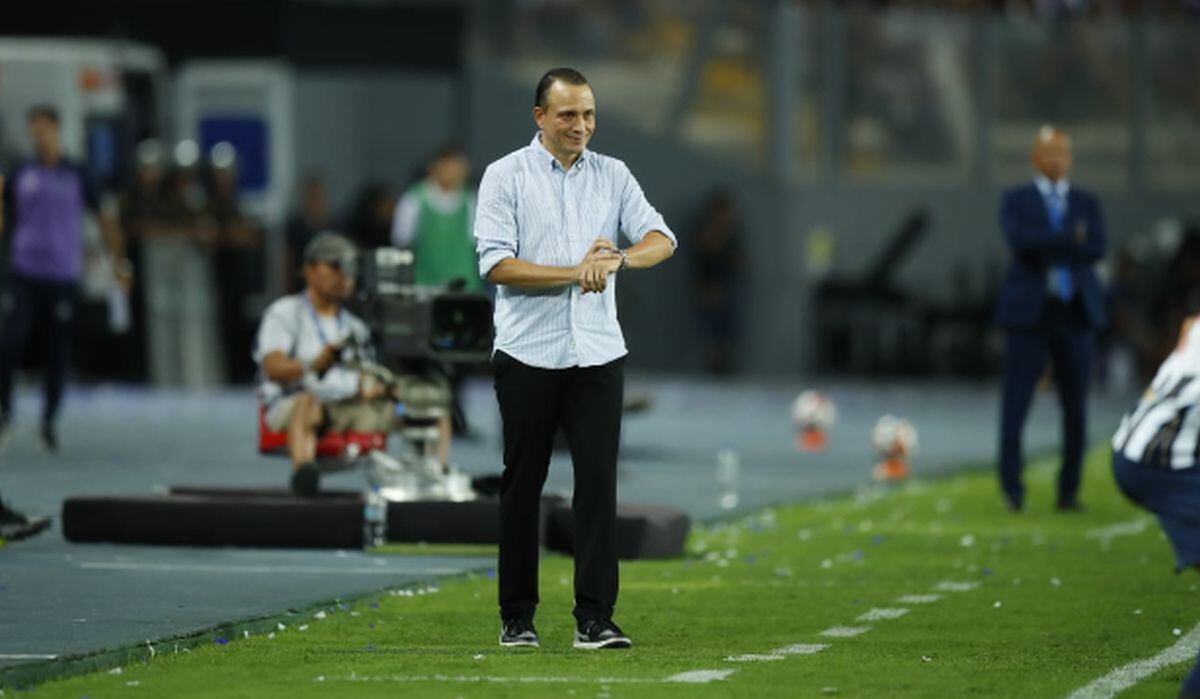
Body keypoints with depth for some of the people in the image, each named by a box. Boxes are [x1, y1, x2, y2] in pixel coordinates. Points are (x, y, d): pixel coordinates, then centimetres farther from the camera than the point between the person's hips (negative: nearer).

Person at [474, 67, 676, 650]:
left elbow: (661, 239, -2)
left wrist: (621, 258, -24)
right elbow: (496, 264, -11)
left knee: (599, 481, -5)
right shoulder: (506, 177, 0)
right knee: (522, 484, 4)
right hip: (528, 355, -2)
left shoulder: (612, 175, 10)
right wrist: (575, 274, -18)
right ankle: (517, 617, 12)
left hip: (597, 354, 2)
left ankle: (595, 618, -6)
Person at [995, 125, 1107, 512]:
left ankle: (1069, 491, 9)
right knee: (1016, 404, -7)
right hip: (1029, 313, -2)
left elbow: (1097, 248, -7)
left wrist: (1047, 248, -16)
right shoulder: (1016, 201, 5)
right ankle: (1012, 490, 1)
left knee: (1076, 407, 2)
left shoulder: (1086, 203, 11)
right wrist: (1071, 239, -16)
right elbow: (1020, 242, -16)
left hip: (1075, 314, 3)